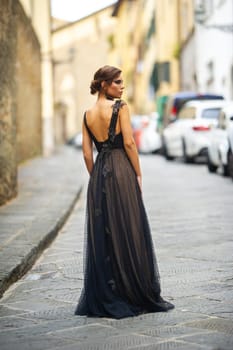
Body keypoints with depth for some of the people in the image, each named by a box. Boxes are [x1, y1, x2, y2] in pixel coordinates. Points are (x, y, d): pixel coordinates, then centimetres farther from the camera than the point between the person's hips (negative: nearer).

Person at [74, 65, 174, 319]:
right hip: (121, 172, -6)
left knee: (101, 235, 8)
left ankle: (102, 298, 11)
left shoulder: (88, 115, 11)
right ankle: (139, 295, 6)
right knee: (129, 233, 0)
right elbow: (129, 143, -11)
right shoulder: (120, 107, -6)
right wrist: (138, 175, -5)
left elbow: (87, 152, 9)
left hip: (98, 176, 6)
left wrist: (95, 177, 16)